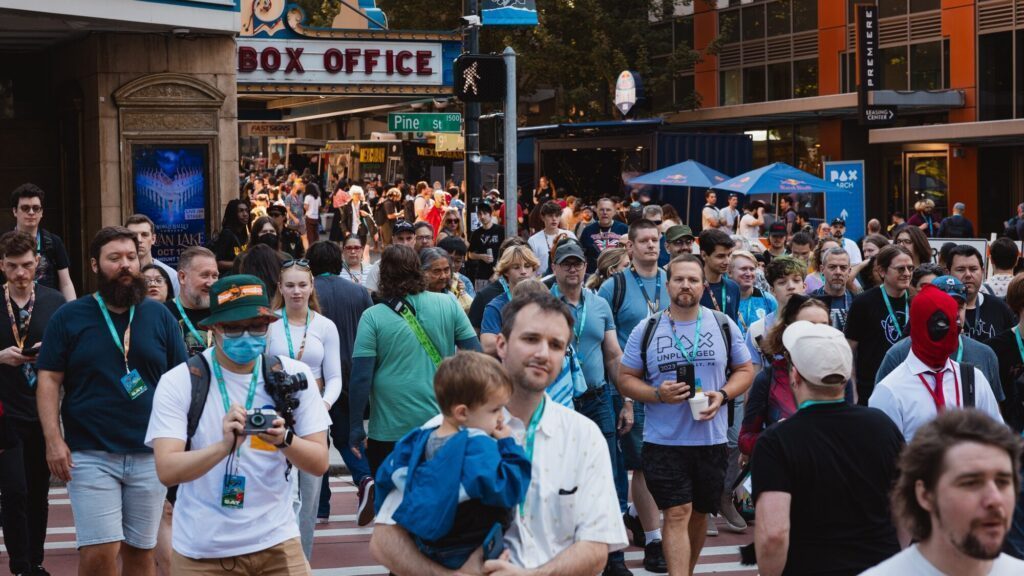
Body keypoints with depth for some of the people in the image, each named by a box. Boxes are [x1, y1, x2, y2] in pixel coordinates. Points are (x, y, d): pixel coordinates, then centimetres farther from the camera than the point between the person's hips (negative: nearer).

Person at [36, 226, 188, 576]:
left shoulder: (159, 316, 7)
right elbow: (49, 380, 0)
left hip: (151, 454, 2)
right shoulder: (69, 317, 1)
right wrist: (53, 439, -11)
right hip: (90, 454, -2)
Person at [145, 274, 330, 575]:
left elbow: (320, 463, -3)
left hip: (276, 542, 2)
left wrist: (284, 440, -23)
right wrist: (224, 446, -33)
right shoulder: (178, 382, -8)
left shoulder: (294, 375, -1)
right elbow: (167, 471, -17)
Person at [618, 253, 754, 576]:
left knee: (699, 513, 14)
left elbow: (745, 370, 8)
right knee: (676, 514, -9)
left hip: (711, 439, 2)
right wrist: (658, 394, -17)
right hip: (663, 441, -2)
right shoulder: (646, 330, -1)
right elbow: (626, 378, 2)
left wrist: (723, 395, -12)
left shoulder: (724, 325, 3)